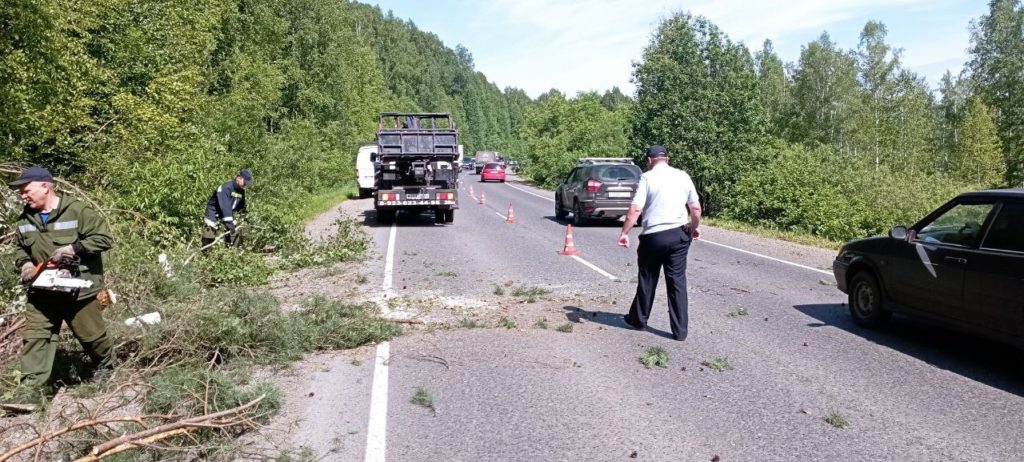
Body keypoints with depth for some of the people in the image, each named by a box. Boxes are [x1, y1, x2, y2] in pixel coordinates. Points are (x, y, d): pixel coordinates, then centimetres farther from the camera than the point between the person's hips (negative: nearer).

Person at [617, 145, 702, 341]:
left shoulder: (647, 177, -4)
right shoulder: (683, 176, 8)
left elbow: (635, 209, -14)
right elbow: (696, 208, 9)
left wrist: (624, 233, -9)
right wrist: (695, 227, 26)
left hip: (653, 235, -3)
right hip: (679, 235, 3)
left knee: (647, 280, 13)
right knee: (677, 281, 6)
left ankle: (638, 320, 28)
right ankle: (680, 330, 7)